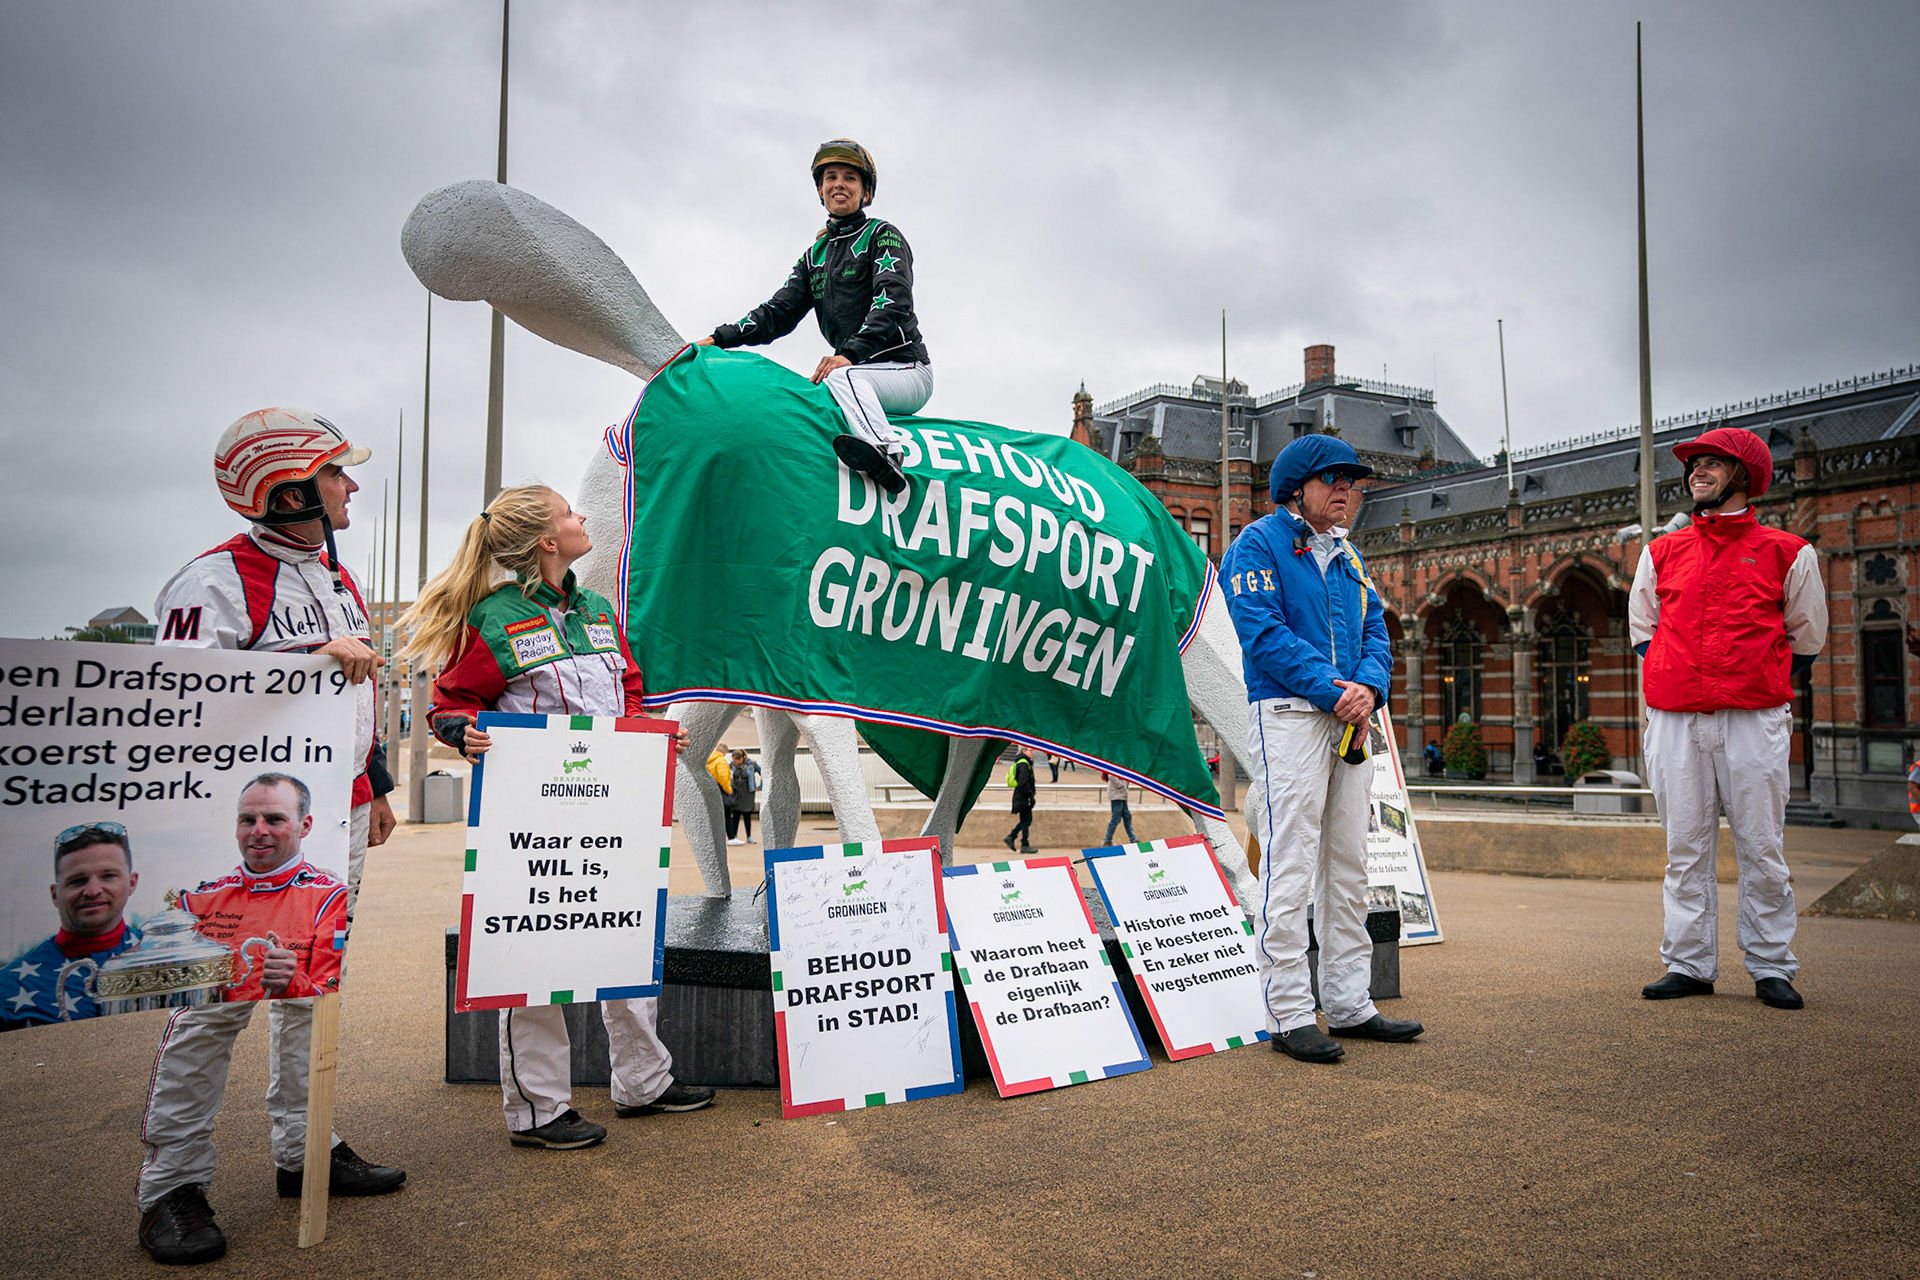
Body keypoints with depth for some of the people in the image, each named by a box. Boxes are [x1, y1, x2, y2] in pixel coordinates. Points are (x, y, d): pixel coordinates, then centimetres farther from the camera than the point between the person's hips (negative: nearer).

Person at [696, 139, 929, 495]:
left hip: (905, 369, -7)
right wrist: (720, 339, -4)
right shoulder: (815, 256, 22)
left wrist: (850, 353, -30)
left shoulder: (883, 235, 2)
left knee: (842, 377, -36)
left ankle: (884, 453, -61)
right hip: (859, 375, 7)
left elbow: (893, 302, -15)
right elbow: (778, 311, 13)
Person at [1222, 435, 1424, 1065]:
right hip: (1288, 716, -8)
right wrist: (1332, 688, -18)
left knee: (1349, 864, 10)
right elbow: (1263, 632, -14)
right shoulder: (1260, 543, -3)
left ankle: (1349, 1003, 19)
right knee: (1291, 866, -9)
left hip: (1349, 720, 8)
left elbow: (1375, 630, 14)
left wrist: (1368, 686, -7)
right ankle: (1290, 1016, -3)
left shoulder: (1347, 556, 20)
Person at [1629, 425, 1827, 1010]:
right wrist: (1677, 679, 11)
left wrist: (1758, 685, 10)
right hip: (1675, 720, 2)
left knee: (1761, 847, 0)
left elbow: (1806, 636, 15)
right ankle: (1688, 964, 11)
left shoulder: (1787, 553, 7)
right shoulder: (1661, 553, 13)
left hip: (1755, 721, -2)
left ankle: (1771, 967, 10)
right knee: (1686, 848, 4)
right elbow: (1642, 627, 22)